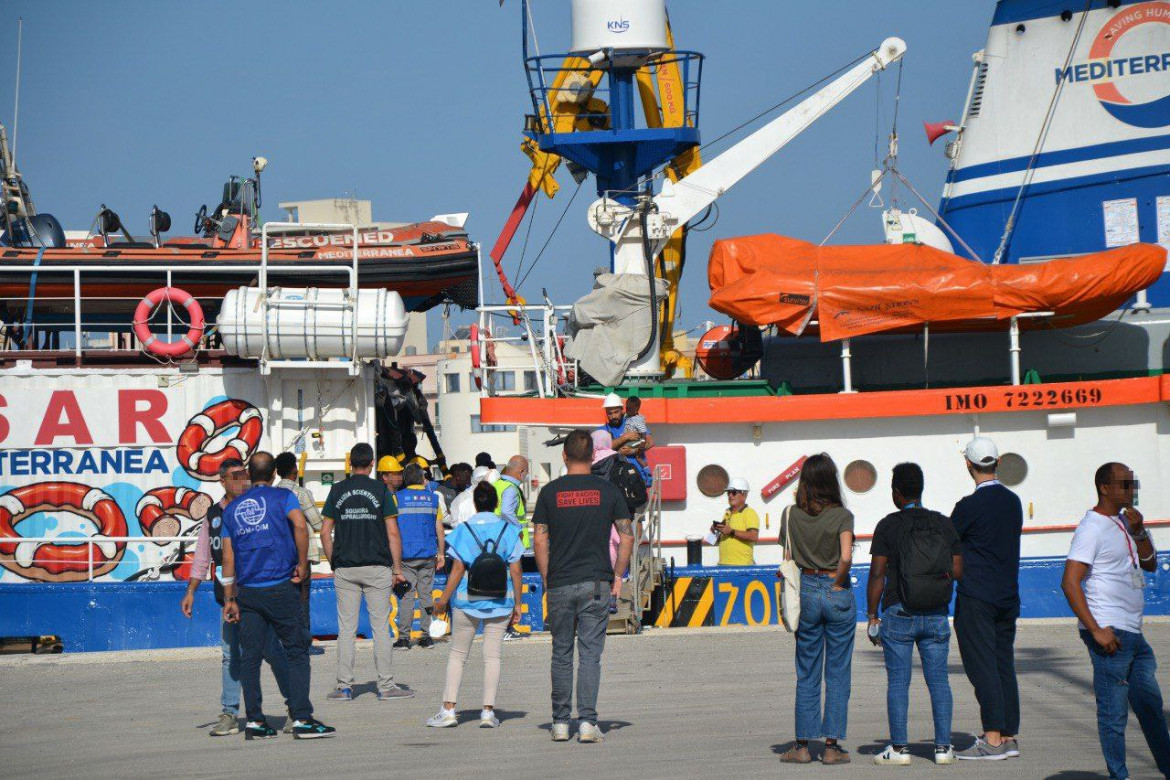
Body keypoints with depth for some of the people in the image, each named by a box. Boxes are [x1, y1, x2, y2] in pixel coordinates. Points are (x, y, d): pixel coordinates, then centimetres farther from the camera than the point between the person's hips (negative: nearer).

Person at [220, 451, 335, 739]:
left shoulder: (231, 509, 12)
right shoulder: (283, 497, 1)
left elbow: (228, 558, 10)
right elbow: (300, 526, -19)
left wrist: (229, 600, 12)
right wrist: (302, 565, -9)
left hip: (247, 592, 4)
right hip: (280, 587, -4)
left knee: (250, 657, 7)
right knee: (297, 652, 1)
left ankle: (255, 721, 5)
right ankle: (302, 719, -3)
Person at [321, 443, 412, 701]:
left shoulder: (337, 491, 4)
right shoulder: (381, 490, -3)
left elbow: (325, 532, 4)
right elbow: (392, 532, -5)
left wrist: (334, 563, 13)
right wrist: (397, 568, 0)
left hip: (344, 570, 2)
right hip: (377, 567, -2)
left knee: (346, 629, 5)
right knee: (380, 627, 2)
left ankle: (344, 686, 5)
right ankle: (386, 686, 2)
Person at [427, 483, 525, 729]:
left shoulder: (463, 530, -4)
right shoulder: (509, 530, 0)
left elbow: (458, 569, -7)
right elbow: (515, 571, -1)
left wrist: (444, 599, 1)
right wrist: (517, 603, 7)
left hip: (467, 599, -1)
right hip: (500, 601, 1)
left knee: (458, 654, 8)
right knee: (492, 655, 6)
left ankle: (448, 709, 2)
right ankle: (488, 711, 3)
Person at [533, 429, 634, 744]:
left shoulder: (550, 492, 1)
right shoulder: (608, 491, 1)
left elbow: (539, 541, 0)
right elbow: (627, 536, 2)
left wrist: (547, 579, 9)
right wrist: (618, 575, 11)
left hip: (559, 585, 0)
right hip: (597, 584, 0)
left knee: (561, 654, 10)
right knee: (590, 653, 1)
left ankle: (560, 723, 12)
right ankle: (587, 722, -6)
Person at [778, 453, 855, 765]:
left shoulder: (791, 515, -2)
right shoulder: (842, 516, -9)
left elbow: (788, 559, 1)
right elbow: (846, 557, -20)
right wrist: (837, 583, -5)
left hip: (806, 593, 2)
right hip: (838, 594, -2)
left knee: (806, 674, 10)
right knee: (838, 673, 6)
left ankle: (802, 744, 10)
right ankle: (832, 745, 5)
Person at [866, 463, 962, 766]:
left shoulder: (888, 526, -7)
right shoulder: (944, 524, 3)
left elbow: (877, 575, -9)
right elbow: (957, 570, 3)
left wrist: (872, 616, -2)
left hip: (898, 615, -3)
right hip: (936, 616, 3)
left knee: (898, 682, 2)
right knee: (939, 680, 8)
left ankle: (899, 747, 2)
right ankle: (943, 746, 6)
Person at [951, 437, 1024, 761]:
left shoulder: (970, 506, -13)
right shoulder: (1013, 502, 9)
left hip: (976, 598, -7)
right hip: (1008, 596, 7)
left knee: (982, 666, -6)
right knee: (1004, 664, 10)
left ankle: (993, 738, -9)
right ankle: (1009, 736, 10)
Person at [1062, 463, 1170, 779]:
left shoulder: (1124, 522, 16)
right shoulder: (1092, 528, -11)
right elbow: (1070, 583, -18)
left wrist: (1138, 533, -2)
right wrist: (1097, 631, -22)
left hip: (1133, 634, 9)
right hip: (1109, 634, -9)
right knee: (1114, 711, -4)